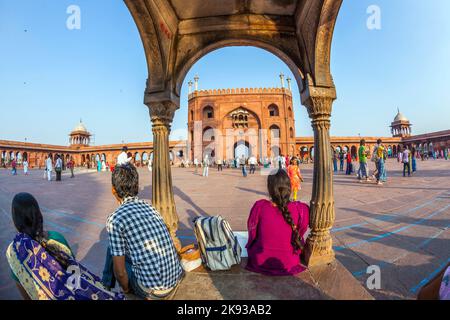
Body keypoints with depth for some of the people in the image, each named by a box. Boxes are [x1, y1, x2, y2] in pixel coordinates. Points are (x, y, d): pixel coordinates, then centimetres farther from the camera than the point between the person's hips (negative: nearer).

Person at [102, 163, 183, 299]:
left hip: (154, 290, -6)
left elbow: (120, 271, -11)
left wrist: (126, 289, 12)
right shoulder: (150, 208, 5)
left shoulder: (115, 219, -13)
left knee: (112, 253, 13)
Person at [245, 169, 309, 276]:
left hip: (261, 262, 0)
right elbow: (300, 233, -2)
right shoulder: (301, 209, -22)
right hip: (289, 263, 0)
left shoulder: (259, 206, -24)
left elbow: (252, 233, -7)